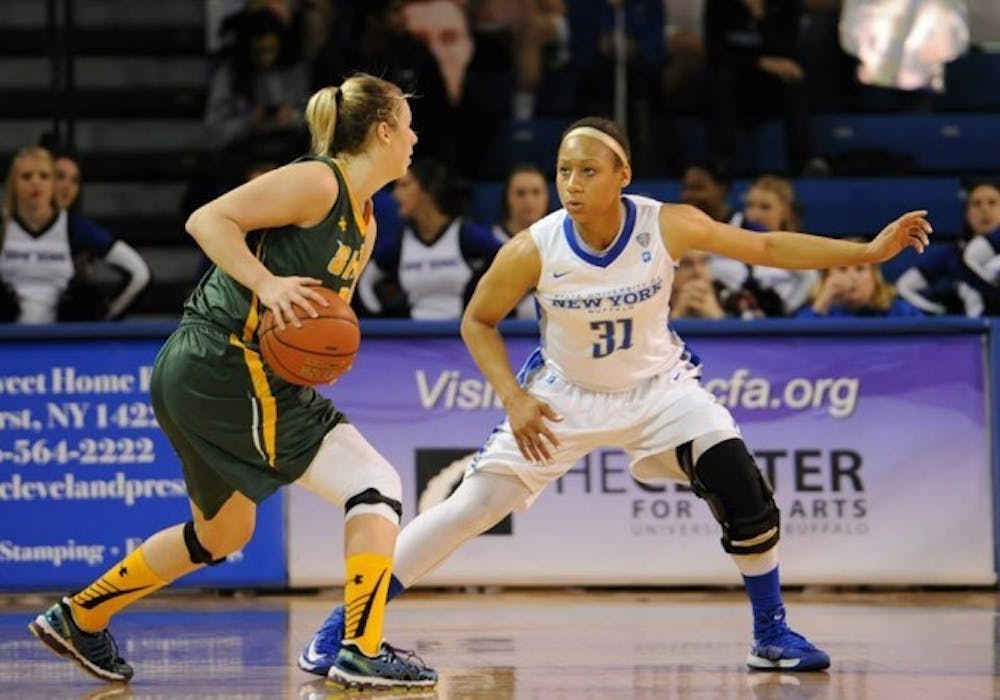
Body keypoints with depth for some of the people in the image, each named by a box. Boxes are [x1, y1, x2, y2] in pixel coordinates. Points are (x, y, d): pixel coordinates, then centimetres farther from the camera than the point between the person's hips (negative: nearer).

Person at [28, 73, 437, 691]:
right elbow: (207, 220, -16)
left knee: (222, 534, 25)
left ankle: (79, 617, 35)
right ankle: (363, 652, -13)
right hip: (224, 368, -10)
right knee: (378, 487, -12)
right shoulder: (316, 182, -11)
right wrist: (268, 284, -27)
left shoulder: (363, 223, 17)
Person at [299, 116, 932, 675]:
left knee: (743, 492, -17)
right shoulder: (534, 250, -23)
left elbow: (767, 247, -14)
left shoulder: (667, 226, -22)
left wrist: (870, 251, -18)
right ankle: (349, 619, 2)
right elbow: (478, 322, -7)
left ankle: (772, 634, 4)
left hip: (658, 386, 1)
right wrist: (514, 399, -19)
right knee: (473, 506, -8)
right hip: (565, 394, -1)